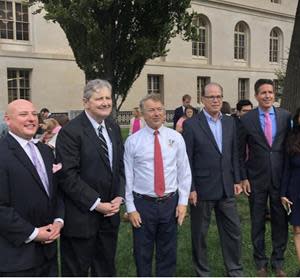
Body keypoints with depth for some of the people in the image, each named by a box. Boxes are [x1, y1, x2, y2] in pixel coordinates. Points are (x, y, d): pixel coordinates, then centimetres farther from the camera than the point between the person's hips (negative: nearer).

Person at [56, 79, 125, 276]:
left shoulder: (114, 128, 7)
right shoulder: (71, 131, -15)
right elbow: (68, 176, -19)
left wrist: (119, 196, -2)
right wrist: (96, 204, -17)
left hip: (110, 212, 6)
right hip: (81, 215, -6)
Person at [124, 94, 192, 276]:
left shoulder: (176, 137, 0)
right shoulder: (132, 141, -6)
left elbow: (184, 171, 3)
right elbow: (127, 177, -4)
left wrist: (183, 202, -2)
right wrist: (130, 208, -6)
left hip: (170, 203, 2)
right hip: (143, 204, -1)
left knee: (168, 252, 15)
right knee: (143, 253, 12)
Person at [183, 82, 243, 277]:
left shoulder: (230, 122, 7)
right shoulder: (191, 125, -9)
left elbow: (234, 154, 11)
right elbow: (186, 160, -9)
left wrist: (237, 180, 7)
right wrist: (190, 188, -11)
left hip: (226, 188, 4)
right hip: (202, 189, -4)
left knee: (233, 231, 11)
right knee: (199, 234, 10)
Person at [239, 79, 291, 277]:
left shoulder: (286, 116, 0)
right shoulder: (247, 119, -4)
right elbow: (241, 152, 0)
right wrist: (243, 178, -5)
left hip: (280, 178, 1)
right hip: (256, 179, -1)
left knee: (281, 221, 10)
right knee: (257, 222, 11)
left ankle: (278, 261, 29)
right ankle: (261, 261, 28)